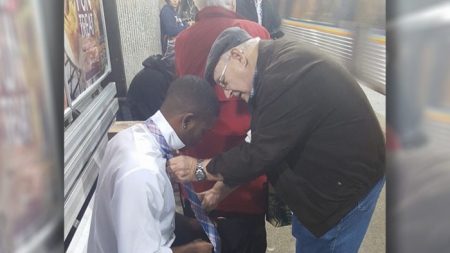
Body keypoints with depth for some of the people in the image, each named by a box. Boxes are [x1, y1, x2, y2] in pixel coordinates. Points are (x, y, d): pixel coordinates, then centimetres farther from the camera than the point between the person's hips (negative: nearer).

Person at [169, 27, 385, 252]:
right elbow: (262, 140, 6)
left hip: (350, 178, -9)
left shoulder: (283, 77, -31)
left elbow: (260, 153, -26)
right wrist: (223, 185, 4)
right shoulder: (277, 63, 1)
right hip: (322, 171, 9)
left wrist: (200, 169, -13)